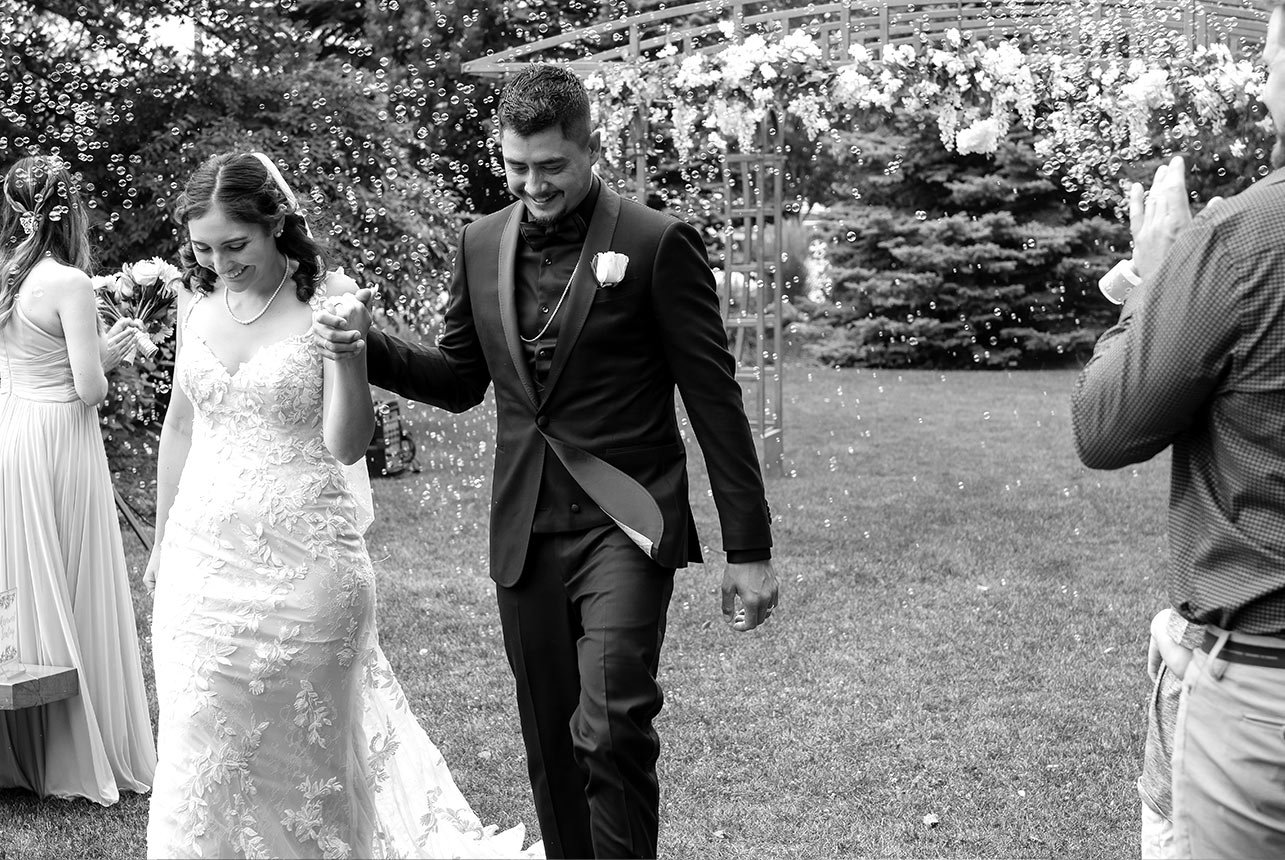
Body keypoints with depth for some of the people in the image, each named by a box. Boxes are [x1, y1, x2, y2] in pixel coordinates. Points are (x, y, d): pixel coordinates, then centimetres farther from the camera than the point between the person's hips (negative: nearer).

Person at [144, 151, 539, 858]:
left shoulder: (328, 299, -10)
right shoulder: (195, 297, 3)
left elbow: (346, 445, -15)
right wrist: (161, 542, 21)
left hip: (304, 559, -4)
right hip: (202, 555, 4)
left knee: (305, 747, 8)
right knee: (203, 748, 9)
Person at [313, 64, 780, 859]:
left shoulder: (657, 244, -7)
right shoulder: (482, 244, 8)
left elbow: (715, 400, -6)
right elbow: (461, 380, 18)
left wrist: (749, 549, -6)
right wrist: (369, 351, -2)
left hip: (624, 523, -5)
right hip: (526, 533, 5)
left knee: (611, 727, -19)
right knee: (551, 745, 12)